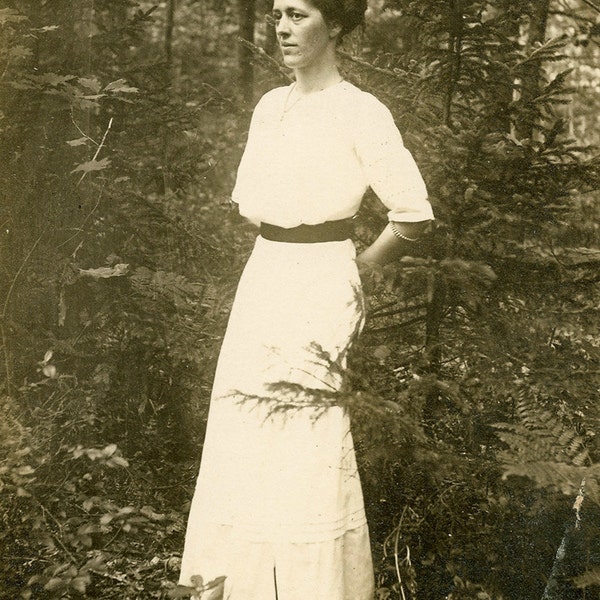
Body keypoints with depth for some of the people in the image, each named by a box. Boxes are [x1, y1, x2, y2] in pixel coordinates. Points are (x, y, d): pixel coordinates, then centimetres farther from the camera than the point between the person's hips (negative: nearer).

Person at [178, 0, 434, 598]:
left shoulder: (361, 112, -10)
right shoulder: (269, 106, 10)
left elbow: (414, 214, -10)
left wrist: (358, 263, 0)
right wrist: (279, 248, 12)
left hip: (320, 286, -7)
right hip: (261, 279, 7)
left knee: (307, 453, -2)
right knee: (240, 436, 10)